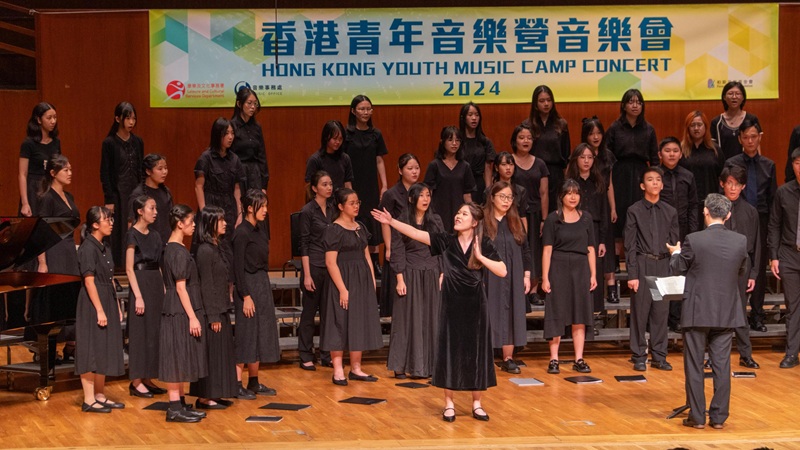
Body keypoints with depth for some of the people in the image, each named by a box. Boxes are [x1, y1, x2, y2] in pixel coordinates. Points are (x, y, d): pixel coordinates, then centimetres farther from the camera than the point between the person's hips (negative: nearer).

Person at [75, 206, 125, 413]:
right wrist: (99, 310, -21)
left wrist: (117, 307, 15)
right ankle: (89, 400, 0)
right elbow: (89, 282, -19)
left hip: (108, 302, 9)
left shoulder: (104, 248, 12)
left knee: (105, 350, 12)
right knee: (92, 350, -5)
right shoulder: (88, 248, -15)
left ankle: (100, 396, 20)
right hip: (93, 304, -9)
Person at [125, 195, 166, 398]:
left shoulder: (155, 235, 12)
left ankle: (147, 379, 16)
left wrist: (164, 290, 10)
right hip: (141, 283, -8)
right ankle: (136, 382, 2)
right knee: (140, 332, -4)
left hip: (156, 284, 8)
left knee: (154, 331, 9)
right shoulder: (133, 235, -9)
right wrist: (138, 296, -18)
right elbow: (129, 269, -13)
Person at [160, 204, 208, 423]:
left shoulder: (172, 248, 13)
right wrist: (192, 317, -20)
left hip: (181, 312, 10)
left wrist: (193, 315, 19)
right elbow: (180, 287, -19)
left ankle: (180, 404, 18)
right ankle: (174, 408, -2)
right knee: (177, 357, -5)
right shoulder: (178, 251, -16)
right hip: (179, 312, -10)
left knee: (182, 359, 12)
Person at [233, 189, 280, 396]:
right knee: (246, 335, -5)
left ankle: (254, 382, 20)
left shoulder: (260, 228, 10)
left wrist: (264, 289, 13)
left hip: (263, 284, 9)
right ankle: (237, 384, 1)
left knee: (261, 334, 12)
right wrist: (246, 296, -19)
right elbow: (238, 267, -16)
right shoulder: (242, 233, -15)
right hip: (248, 286, -9)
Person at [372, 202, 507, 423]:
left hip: (475, 306, -1)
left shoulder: (484, 244, -5)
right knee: (449, 352, 3)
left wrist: (480, 257, -19)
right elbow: (416, 233, -10)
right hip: (451, 305, 1)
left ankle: (477, 404, 18)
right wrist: (392, 221, -18)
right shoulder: (446, 241, -3)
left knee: (476, 353, 5)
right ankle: (449, 404, 15)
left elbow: (502, 271, -10)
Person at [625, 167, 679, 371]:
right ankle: (639, 357, 8)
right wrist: (632, 274, -9)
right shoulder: (635, 211, -1)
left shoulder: (670, 212, 9)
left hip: (663, 265, 3)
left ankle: (659, 356, 15)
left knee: (661, 311, 5)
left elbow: (675, 244, 11)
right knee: (640, 310, -1)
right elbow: (630, 245, -3)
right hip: (642, 264, -3)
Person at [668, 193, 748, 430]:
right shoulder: (740, 241, -3)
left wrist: (675, 253, 21)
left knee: (694, 365, 6)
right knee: (721, 366, 9)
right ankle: (718, 417, 12)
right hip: (726, 312, 3)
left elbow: (677, 269, 1)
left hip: (697, 312, -3)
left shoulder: (694, 240, -14)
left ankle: (697, 417, 9)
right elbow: (742, 275, 10)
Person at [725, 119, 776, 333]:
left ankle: (757, 317, 11)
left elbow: (773, 197, 9)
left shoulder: (768, 165, 8)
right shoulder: (731, 164, 2)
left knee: (759, 269, 4)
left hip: (761, 221, 2)